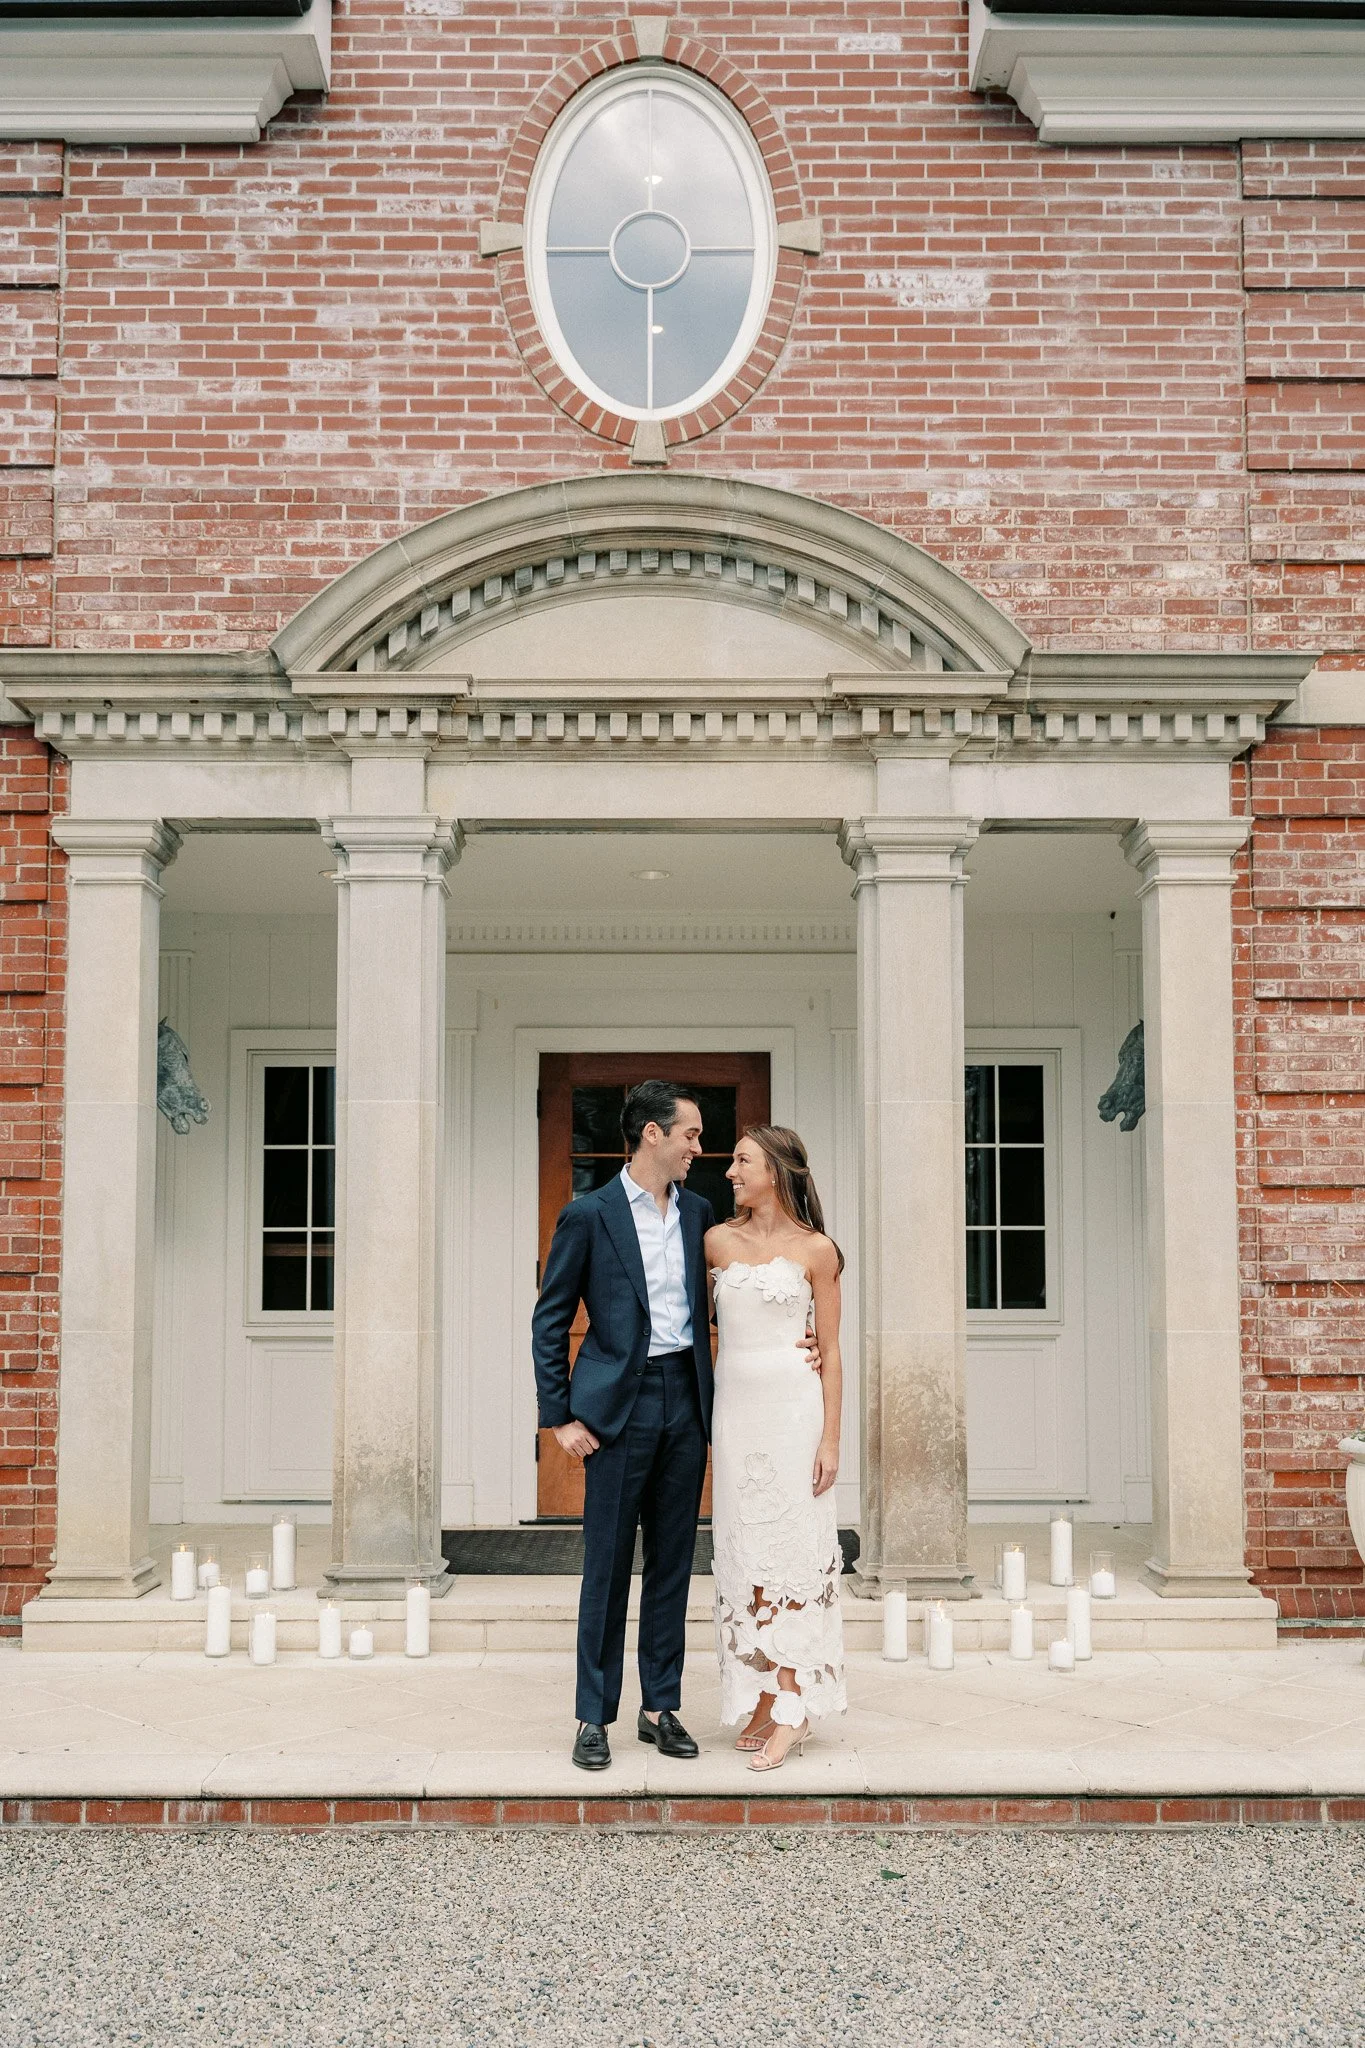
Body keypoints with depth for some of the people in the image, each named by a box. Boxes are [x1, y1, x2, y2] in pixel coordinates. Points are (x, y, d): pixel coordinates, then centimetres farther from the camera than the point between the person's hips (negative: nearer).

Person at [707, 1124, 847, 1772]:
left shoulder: (815, 1250, -2)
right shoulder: (717, 1241, 7)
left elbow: (830, 1351, -1)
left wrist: (830, 1438, -6)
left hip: (792, 1405, -4)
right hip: (733, 1403, 4)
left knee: (790, 1548, -4)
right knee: (744, 1552, 5)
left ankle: (793, 1707, -2)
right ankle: (763, 1699, 13)